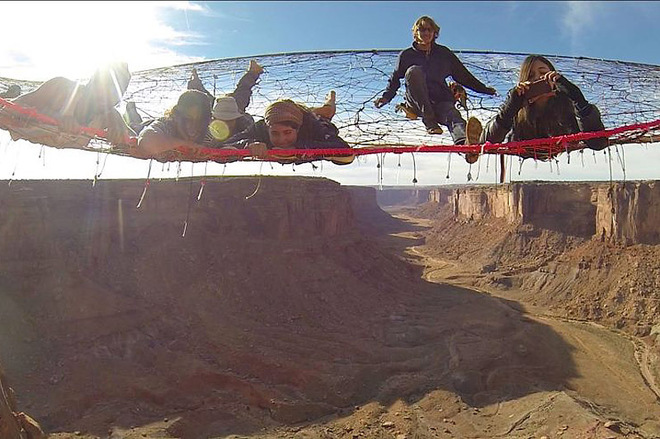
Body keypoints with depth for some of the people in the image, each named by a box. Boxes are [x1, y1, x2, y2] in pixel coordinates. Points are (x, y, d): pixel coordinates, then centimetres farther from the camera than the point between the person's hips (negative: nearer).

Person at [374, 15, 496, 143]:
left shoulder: (444, 53, 16)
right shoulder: (406, 55, 11)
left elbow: (463, 75, 22)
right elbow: (395, 79, 17)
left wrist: (483, 89, 20)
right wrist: (386, 96, -2)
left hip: (441, 100, 1)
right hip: (416, 103, -1)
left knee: (453, 117, -33)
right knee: (414, 71, -28)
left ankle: (463, 140, -68)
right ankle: (428, 121, -29)